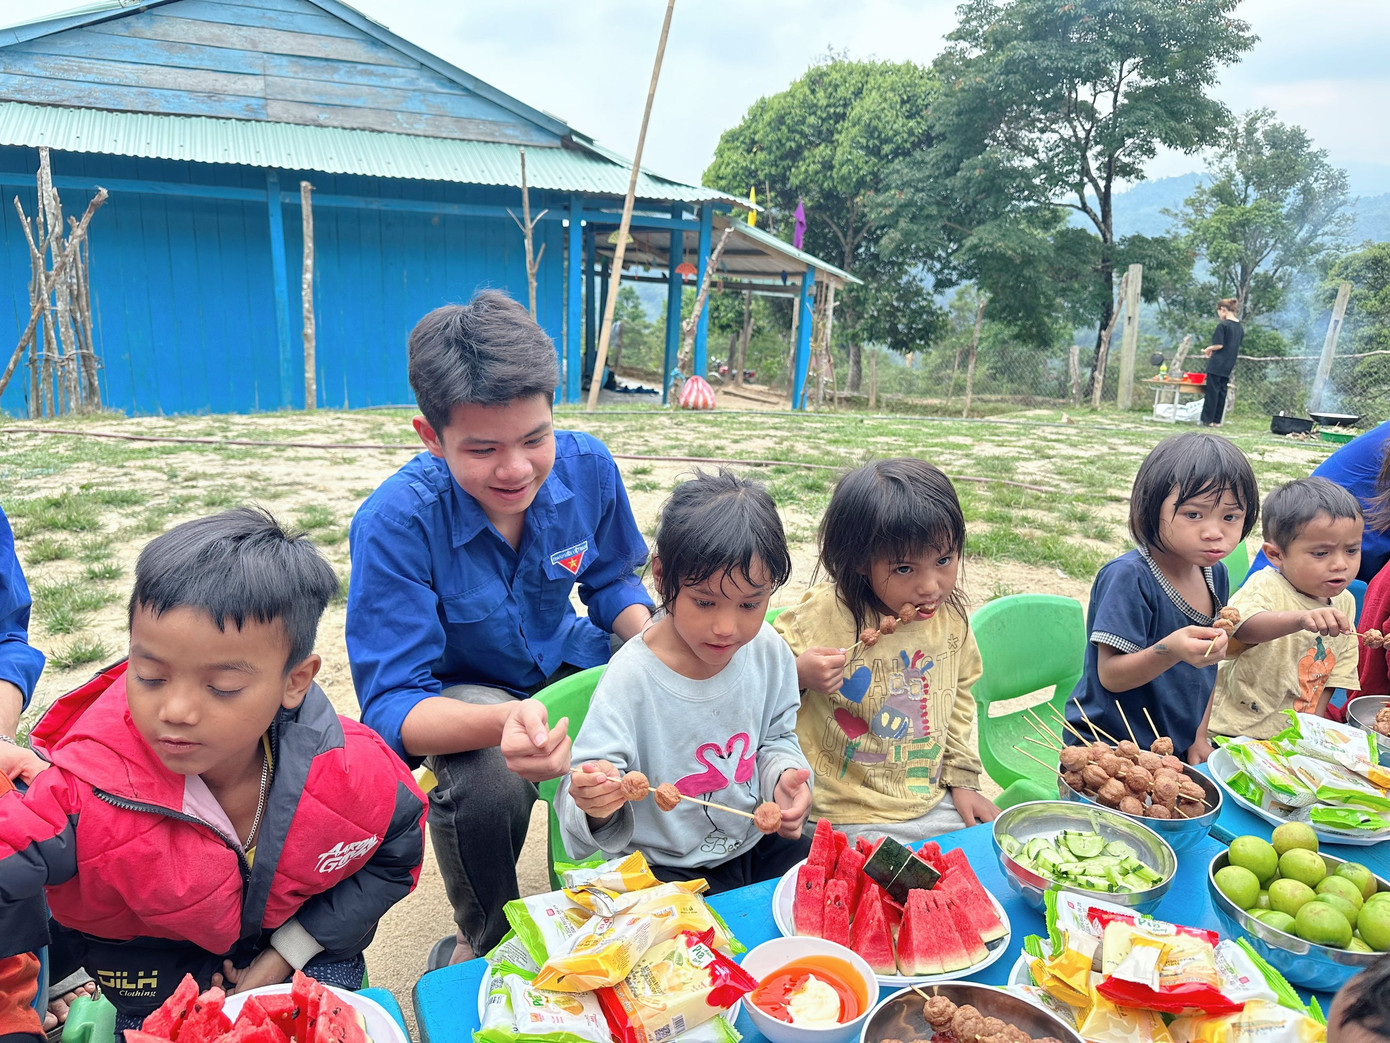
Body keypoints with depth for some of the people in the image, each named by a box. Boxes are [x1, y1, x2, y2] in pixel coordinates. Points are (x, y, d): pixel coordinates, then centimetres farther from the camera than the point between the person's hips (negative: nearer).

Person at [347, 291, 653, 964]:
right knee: (489, 782, -35)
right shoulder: (394, 523, -30)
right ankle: (479, 943, 2)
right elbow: (391, 704, -30)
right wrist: (503, 722, -52)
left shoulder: (587, 467, -18)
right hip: (460, 691, -4)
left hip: (564, 659, 4)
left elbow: (612, 580, 1)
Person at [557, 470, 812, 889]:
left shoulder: (768, 651, -7)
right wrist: (594, 803, -43)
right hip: (669, 867, -5)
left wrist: (784, 776, -11)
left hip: (759, 841, 5)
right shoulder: (632, 678, -23)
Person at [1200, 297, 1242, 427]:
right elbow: (1236, 347, 17)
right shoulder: (1240, 327, 12)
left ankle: (1208, 420, -1)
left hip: (1217, 364, -7)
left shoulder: (1223, 325, -12)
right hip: (1229, 366, 7)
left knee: (1212, 391, -3)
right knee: (1222, 392, 9)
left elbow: (1219, 345, -16)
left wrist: (1209, 349, 4)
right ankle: (1217, 421, 10)